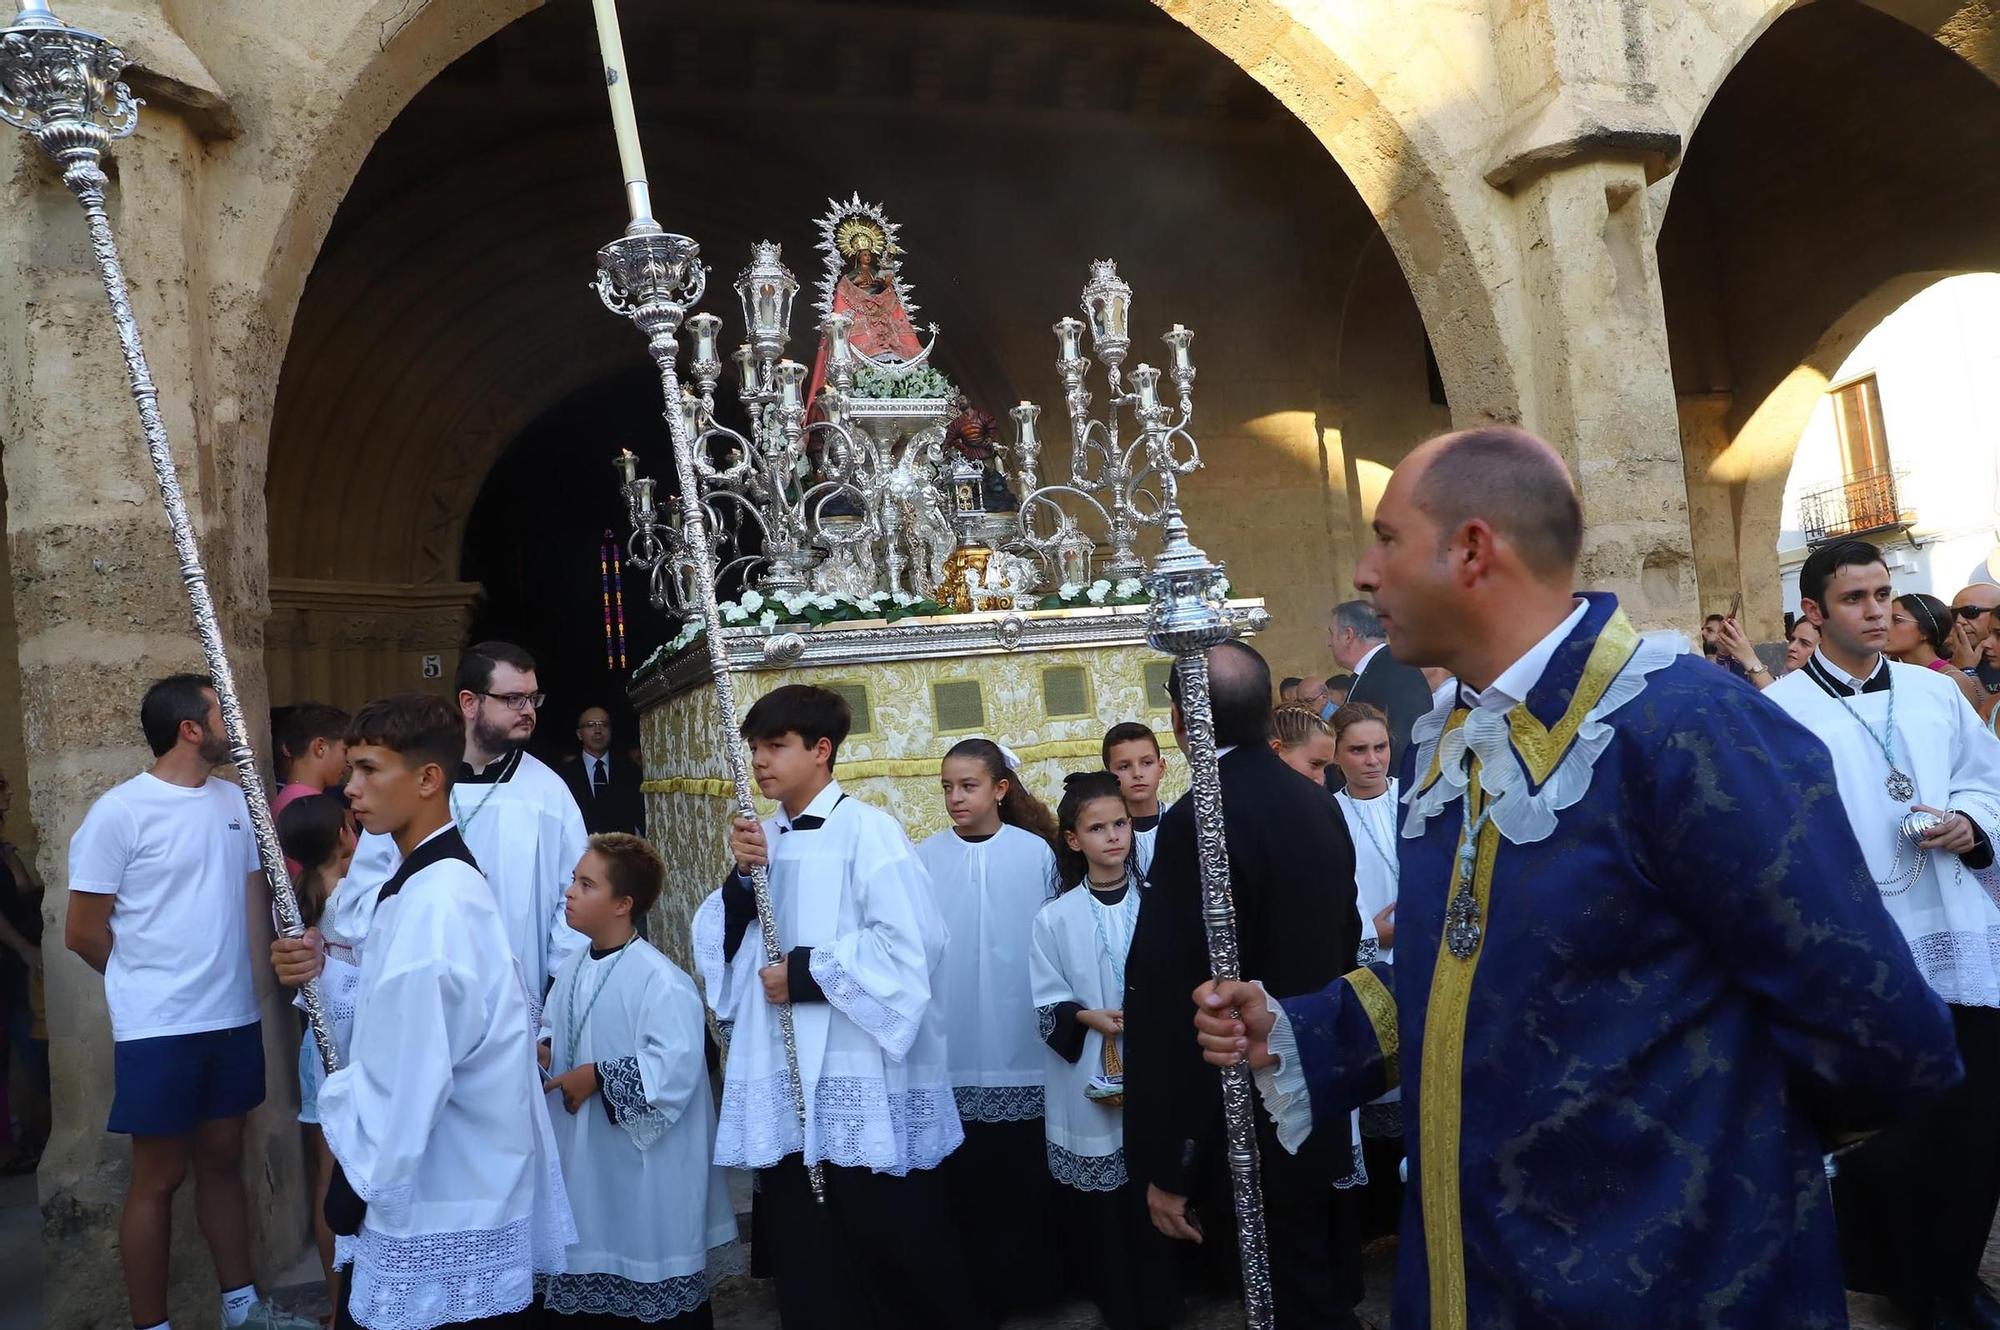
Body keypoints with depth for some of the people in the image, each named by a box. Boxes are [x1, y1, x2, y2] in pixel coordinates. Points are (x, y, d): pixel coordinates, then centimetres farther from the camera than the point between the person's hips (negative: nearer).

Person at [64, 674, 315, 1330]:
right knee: (159, 1178, 7)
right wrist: (153, 981, 5)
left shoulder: (234, 800, 5)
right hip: (159, 1029, -6)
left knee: (223, 1161, 18)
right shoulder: (120, 812, -13)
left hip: (233, 1018, 6)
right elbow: (83, 932, -8)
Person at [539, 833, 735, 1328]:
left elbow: (675, 1066, -28)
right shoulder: (573, 970, 5)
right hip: (582, 1156, 8)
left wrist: (598, 1077, -23)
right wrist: (542, 1052, -3)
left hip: (644, 1166, -8)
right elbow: (554, 1029, 19)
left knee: (656, 1286, 8)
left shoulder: (659, 980, -22)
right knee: (583, 1282, 21)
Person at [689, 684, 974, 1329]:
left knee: (894, 1253, 6)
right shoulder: (761, 840, 11)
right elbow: (724, 945, 9)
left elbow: (912, 944, -18)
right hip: (784, 1082, 6)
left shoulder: (866, 829, -9)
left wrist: (808, 972, -13)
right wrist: (742, 877, -7)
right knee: (807, 1261, 14)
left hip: (863, 1082, -6)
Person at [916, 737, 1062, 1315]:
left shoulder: (1036, 852, -1)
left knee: (1024, 1168, 10)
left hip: (1021, 1041, 0)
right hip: (954, 1045, 0)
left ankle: (1031, 1279, 26)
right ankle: (977, 1284, 24)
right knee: (966, 1170, 7)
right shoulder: (925, 858, -2)